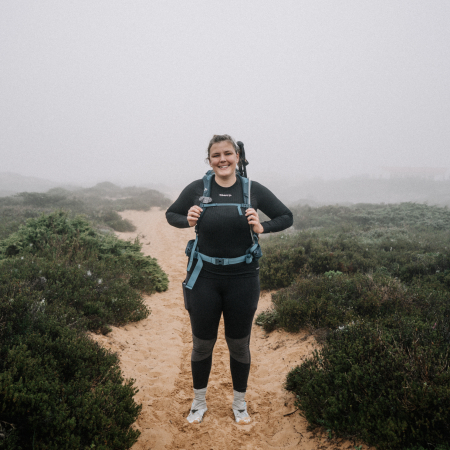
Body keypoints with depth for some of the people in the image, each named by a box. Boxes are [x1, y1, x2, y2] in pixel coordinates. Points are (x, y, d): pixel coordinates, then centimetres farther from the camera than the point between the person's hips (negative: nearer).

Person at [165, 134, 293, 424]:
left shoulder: (253, 190, -4)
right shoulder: (197, 189, -4)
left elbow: (287, 217, 5)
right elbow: (171, 214, 11)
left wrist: (261, 228, -13)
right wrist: (187, 220, -11)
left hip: (242, 278, 0)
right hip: (205, 277, 0)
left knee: (239, 344, 14)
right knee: (202, 343, 13)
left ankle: (240, 404, 36)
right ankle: (199, 403, 36)